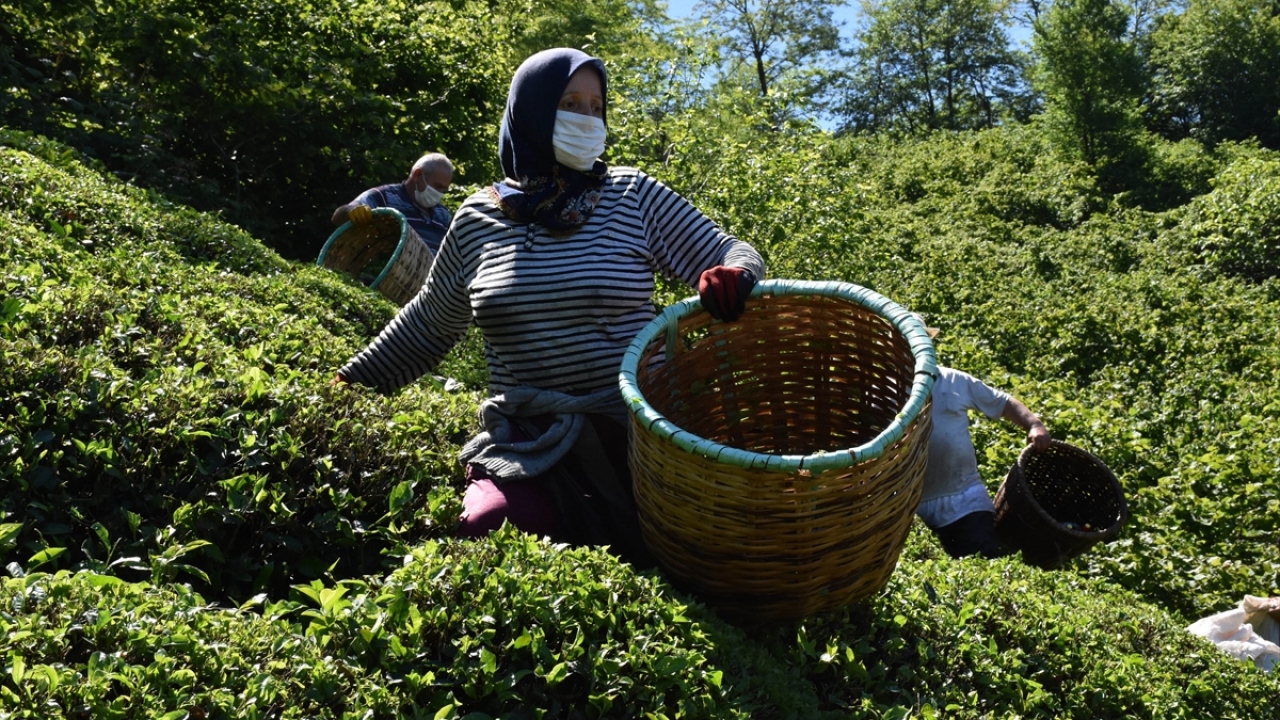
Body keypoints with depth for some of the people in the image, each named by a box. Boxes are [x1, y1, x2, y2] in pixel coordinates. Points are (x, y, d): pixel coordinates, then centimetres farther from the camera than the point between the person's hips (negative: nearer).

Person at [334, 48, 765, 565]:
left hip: (633, 433, 0)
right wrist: (350, 384, 15)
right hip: (526, 441, 1)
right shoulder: (478, 219, 6)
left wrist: (732, 280, -24)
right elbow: (428, 326, 18)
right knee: (487, 532, -23)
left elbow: (731, 253, 0)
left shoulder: (634, 197, 1)